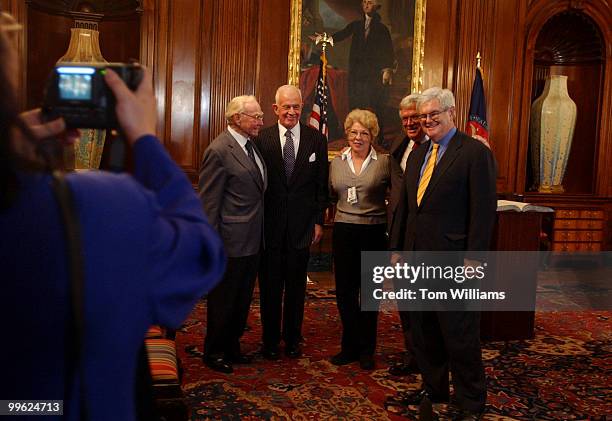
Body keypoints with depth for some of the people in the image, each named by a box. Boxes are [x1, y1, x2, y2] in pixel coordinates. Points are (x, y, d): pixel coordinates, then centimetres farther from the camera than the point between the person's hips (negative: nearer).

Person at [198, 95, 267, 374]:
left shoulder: (251, 145, 10)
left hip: (253, 240, 8)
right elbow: (208, 203, -16)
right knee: (223, 300, 8)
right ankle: (214, 352, 26)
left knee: (242, 300, 19)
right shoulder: (219, 151, -16)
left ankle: (232, 347, 35)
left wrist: (262, 235, 12)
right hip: (230, 242, -8)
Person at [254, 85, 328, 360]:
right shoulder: (262, 139, -2)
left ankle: (293, 338, 28)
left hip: (302, 223, 1)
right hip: (270, 224, -1)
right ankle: (270, 339, 24)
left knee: (297, 285, 11)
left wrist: (318, 221, 0)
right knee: (270, 285, 9)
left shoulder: (316, 140, 2)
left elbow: (321, 185, 4)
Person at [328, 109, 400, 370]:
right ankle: (350, 346, 25)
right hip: (344, 231, 3)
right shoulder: (336, 163, 6)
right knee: (344, 290, 7)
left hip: (374, 232, -3)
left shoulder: (385, 162, -5)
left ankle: (366, 350, 24)